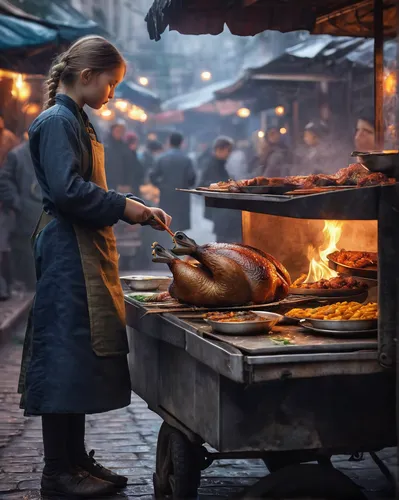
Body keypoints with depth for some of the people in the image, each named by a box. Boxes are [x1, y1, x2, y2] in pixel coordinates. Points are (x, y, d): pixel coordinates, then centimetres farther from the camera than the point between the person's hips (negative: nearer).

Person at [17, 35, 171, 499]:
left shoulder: (76, 122, 19)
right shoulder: (56, 121, -12)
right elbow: (67, 191, -22)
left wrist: (138, 209, 12)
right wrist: (125, 207, -14)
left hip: (87, 252, 10)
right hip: (66, 254, -10)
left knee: (82, 360, 12)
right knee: (64, 359, -6)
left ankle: (76, 460, 21)